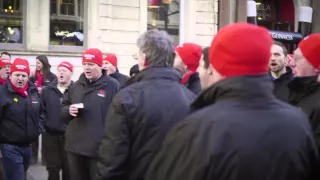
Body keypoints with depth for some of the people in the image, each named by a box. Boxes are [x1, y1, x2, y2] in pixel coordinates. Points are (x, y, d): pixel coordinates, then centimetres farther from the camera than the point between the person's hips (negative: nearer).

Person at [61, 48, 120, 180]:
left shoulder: (112, 87, -5)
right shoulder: (75, 87, 13)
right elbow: (63, 109, 19)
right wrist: (69, 110, -6)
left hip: (101, 149, -5)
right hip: (75, 147, 5)